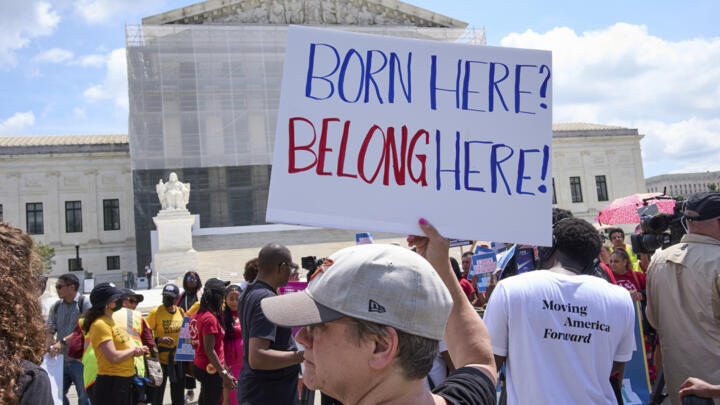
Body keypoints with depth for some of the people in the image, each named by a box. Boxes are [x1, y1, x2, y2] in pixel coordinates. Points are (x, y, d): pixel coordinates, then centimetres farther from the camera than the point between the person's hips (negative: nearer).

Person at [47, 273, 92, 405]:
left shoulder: (84, 303, -7)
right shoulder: (56, 306, 10)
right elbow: (50, 330, 8)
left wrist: (63, 342, -23)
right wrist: (52, 345, -11)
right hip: (61, 359, 6)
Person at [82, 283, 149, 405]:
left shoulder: (112, 321, 13)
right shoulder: (100, 324, -16)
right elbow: (113, 357, -23)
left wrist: (137, 350, -1)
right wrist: (133, 350, -7)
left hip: (126, 381, 9)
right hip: (110, 384, -9)